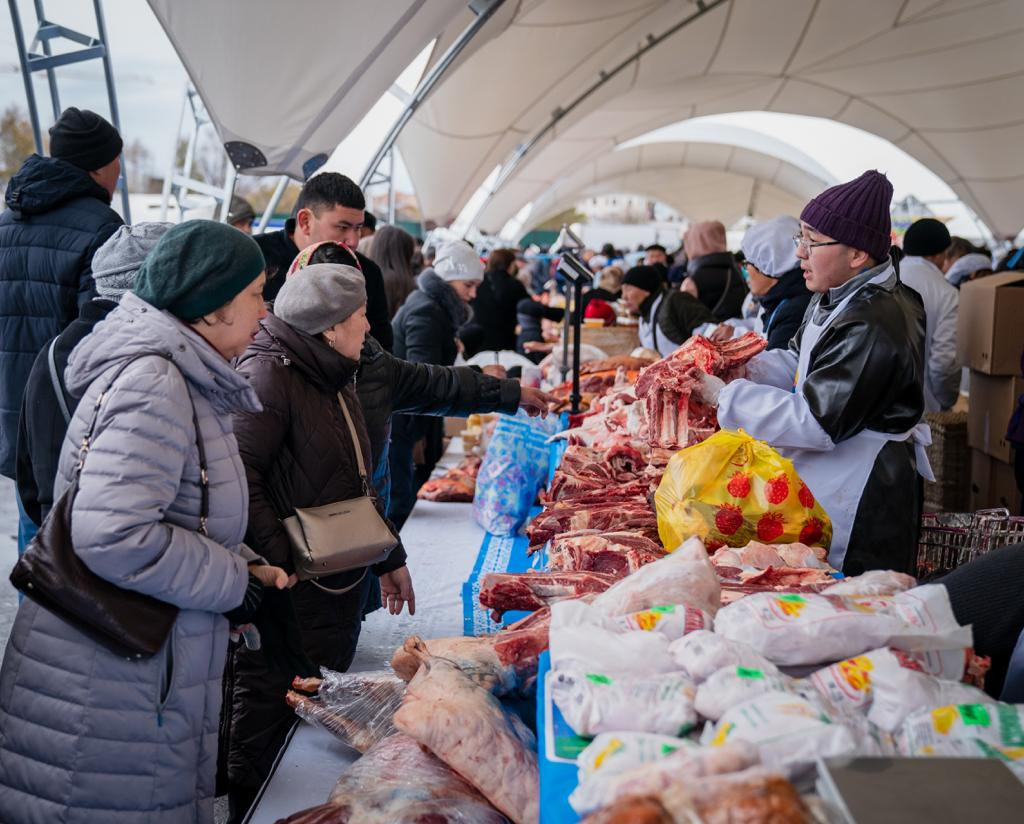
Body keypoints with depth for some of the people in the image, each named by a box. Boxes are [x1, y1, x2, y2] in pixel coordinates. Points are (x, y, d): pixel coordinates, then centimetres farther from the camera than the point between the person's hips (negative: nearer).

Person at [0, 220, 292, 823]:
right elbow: (112, 535, -29)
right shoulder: (152, 383, -19)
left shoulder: (186, 381, 12)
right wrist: (235, 585, -17)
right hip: (104, 692, -9)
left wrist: (245, 565, 3)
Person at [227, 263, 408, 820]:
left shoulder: (334, 380, 15)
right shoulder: (267, 377, -15)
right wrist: (277, 559, -24)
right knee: (267, 715, 1)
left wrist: (390, 559, 23)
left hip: (340, 584, 9)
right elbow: (238, 475, -25)